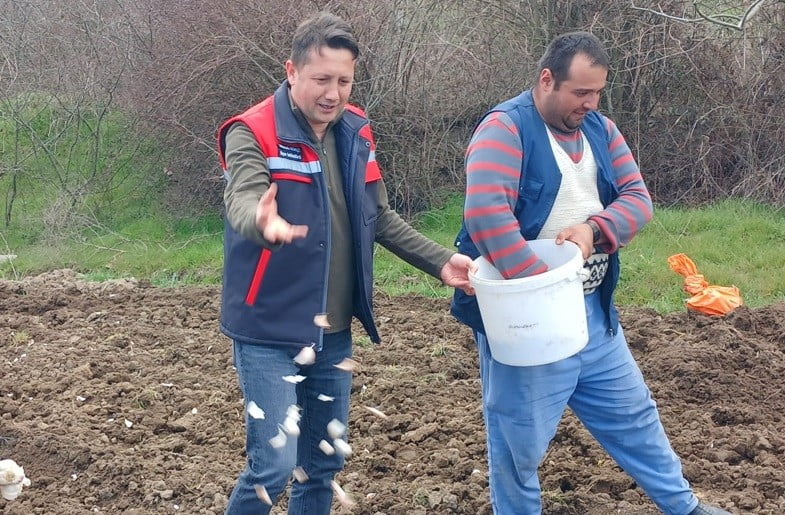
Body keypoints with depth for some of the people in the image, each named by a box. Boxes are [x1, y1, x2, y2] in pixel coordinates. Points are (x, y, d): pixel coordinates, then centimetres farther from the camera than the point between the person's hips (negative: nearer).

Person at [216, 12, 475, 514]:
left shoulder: (356, 133, 4)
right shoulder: (253, 133, -15)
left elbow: (381, 218, 13)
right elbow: (243, 200, -34)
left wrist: (440, 261, 2)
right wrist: (263, 221, -57)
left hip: (333, 332, 6)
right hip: (270, 333, -6)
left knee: (324, 462, 15)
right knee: (275, 465, -10)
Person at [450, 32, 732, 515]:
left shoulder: (601, 129, 8)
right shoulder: (504, 129, -16)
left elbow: (638, 198, 2)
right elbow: (486, 214, -29)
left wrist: (593, 229, -19)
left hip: (594, 312, 7)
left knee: (634, 414, 21)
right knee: (520, 440, 5)